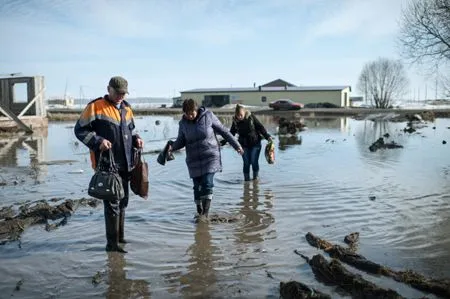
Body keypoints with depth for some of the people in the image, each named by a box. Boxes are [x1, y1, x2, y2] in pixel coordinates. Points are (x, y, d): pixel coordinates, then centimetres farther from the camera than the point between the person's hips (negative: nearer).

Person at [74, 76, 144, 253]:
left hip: (125, 164, 8)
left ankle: (120, 237, 32)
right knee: (112, 203, -6)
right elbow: (80, 130, -8)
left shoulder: (126, 108, 13)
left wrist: (136, 139, 6)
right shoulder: (95, 107, -8)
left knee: (123, 201, 17)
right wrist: (98, 141, -23)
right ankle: (112, 243, 5)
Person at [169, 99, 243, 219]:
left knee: (207, 183, -14)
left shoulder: (208, 116, -8)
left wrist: (236, 145, 4)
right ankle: (199, 213, 18)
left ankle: (205, 213, -8)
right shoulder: (183, 123, -1)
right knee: (197, 186, 3)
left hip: (210, 156, -2)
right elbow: (181, 141, 10)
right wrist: (172, 146, -12)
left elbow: (223, 131, 0)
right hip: (194, 159, 3)